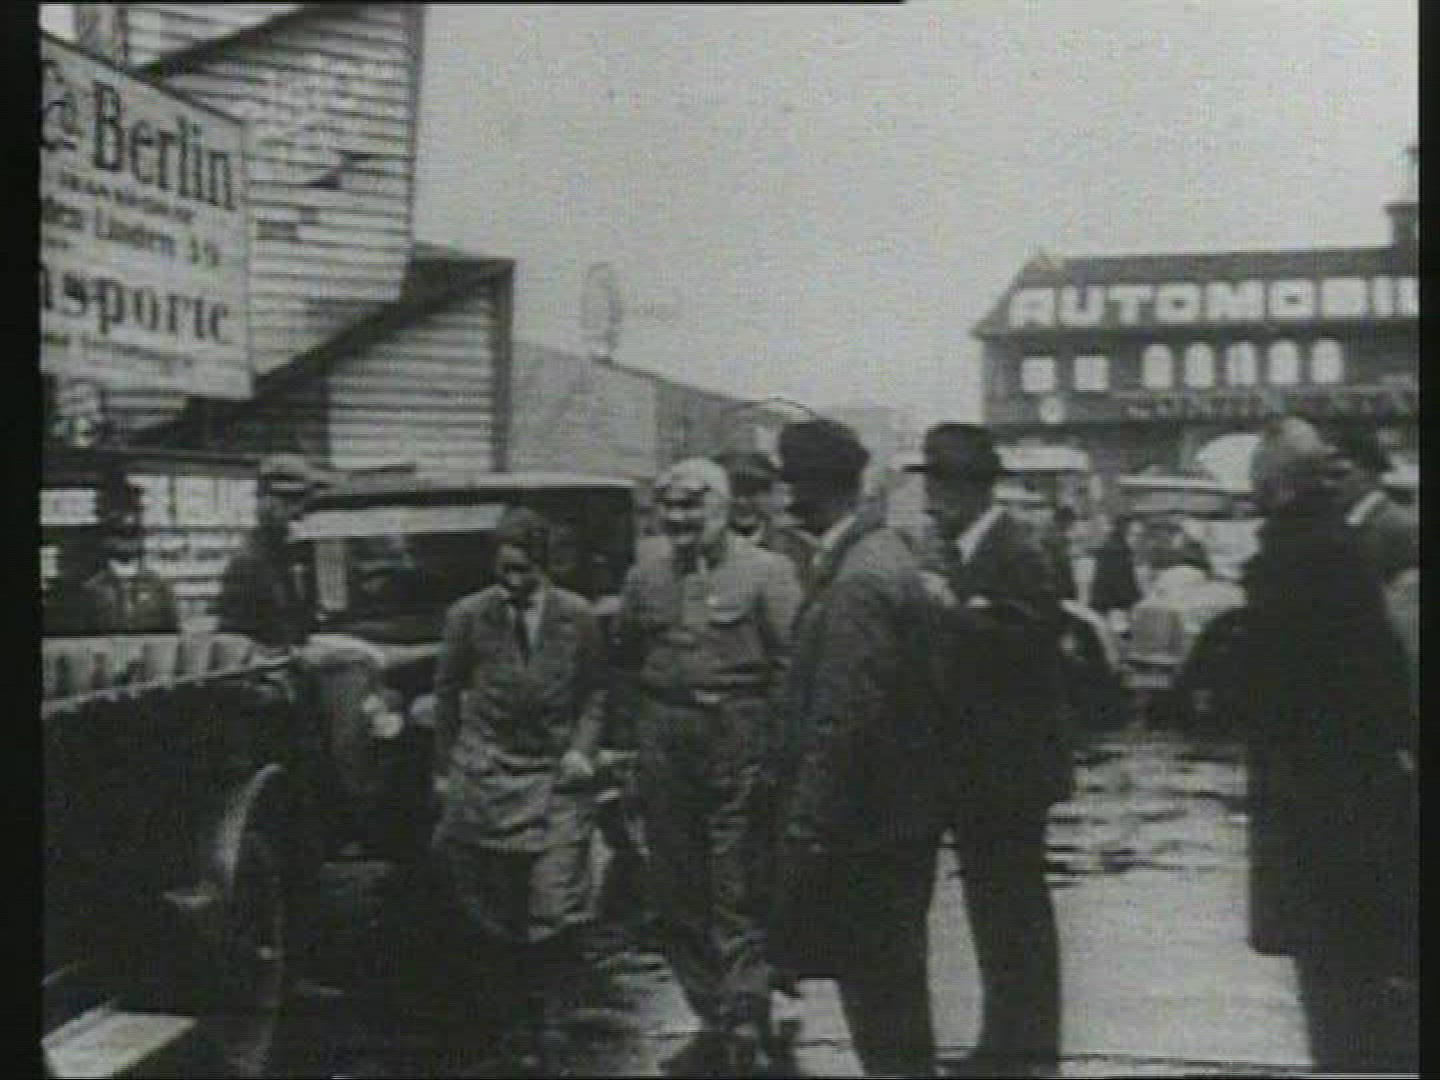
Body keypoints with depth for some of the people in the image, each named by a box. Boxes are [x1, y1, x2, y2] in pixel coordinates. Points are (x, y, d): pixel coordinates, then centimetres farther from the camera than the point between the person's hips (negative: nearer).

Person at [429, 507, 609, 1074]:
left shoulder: (578, 617, 1)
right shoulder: (468, 616, -1)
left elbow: (594, 691, 12)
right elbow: (447, 692, 9)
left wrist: (582, 748, -3)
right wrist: (444, 770, 11)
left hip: (556, 778, 0)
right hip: (484, 781, 0)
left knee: (556, 914, -6)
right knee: (490, 916, 6)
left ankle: (534, 1025, 11)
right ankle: (492, 1016, 25)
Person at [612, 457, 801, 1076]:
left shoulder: (765, 571, -5)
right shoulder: (647, 571, 9)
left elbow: (792, 664, -10)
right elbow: (624, 651, 21)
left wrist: (775, 746, -15)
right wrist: (656, 692, 10)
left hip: (738, 749, -5)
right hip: (664, 751, 5)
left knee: (738, 898, -3)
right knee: (676, 896, 12)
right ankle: (713, 1021, 26)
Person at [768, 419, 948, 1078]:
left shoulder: (858, 581, -21)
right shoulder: (878, 554, 9)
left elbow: (842, 725, -24)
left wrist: (807, 835, -19)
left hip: (863, 826, -10)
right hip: (895, 818, 10)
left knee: (879, 994, 1)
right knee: (892, 984, 19)